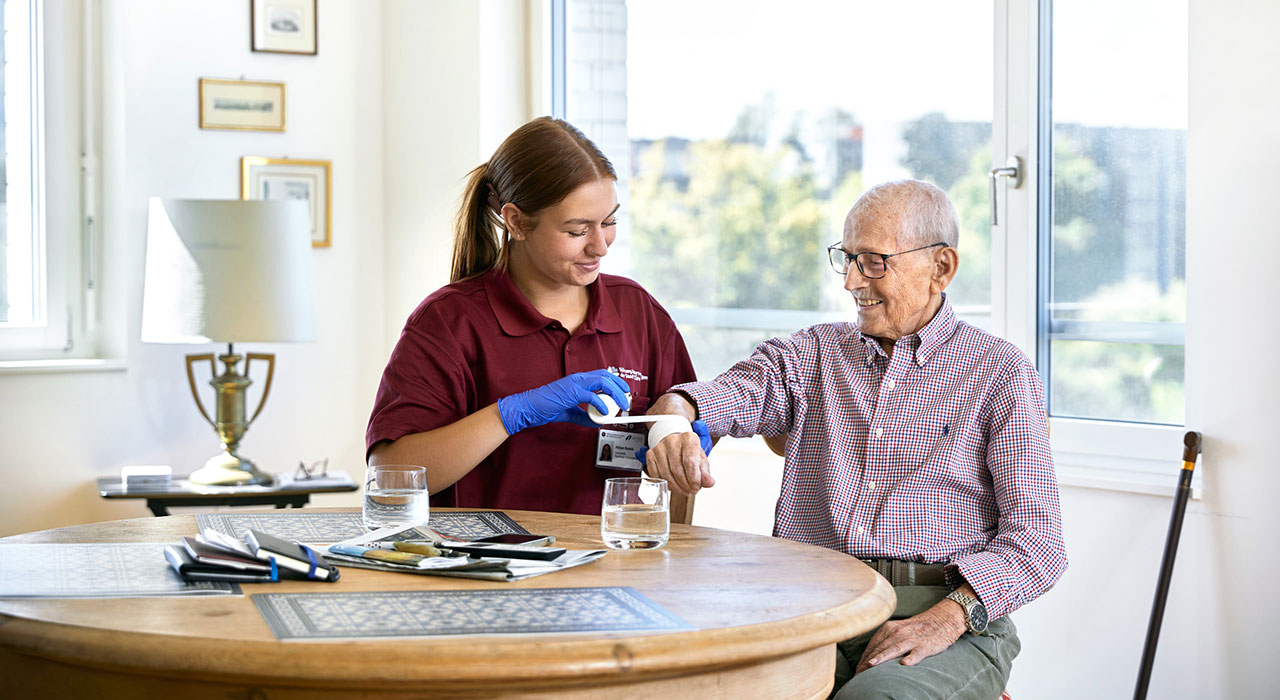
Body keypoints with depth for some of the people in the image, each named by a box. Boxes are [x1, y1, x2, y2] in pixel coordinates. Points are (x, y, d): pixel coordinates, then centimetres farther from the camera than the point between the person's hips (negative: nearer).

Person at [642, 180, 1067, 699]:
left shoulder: (999, 372, 8)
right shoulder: (814, 353, 19)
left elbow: (1037, 540, -1)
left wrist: (948, 617, -17)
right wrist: (675, 413, -27)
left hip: (954, 621, -2)